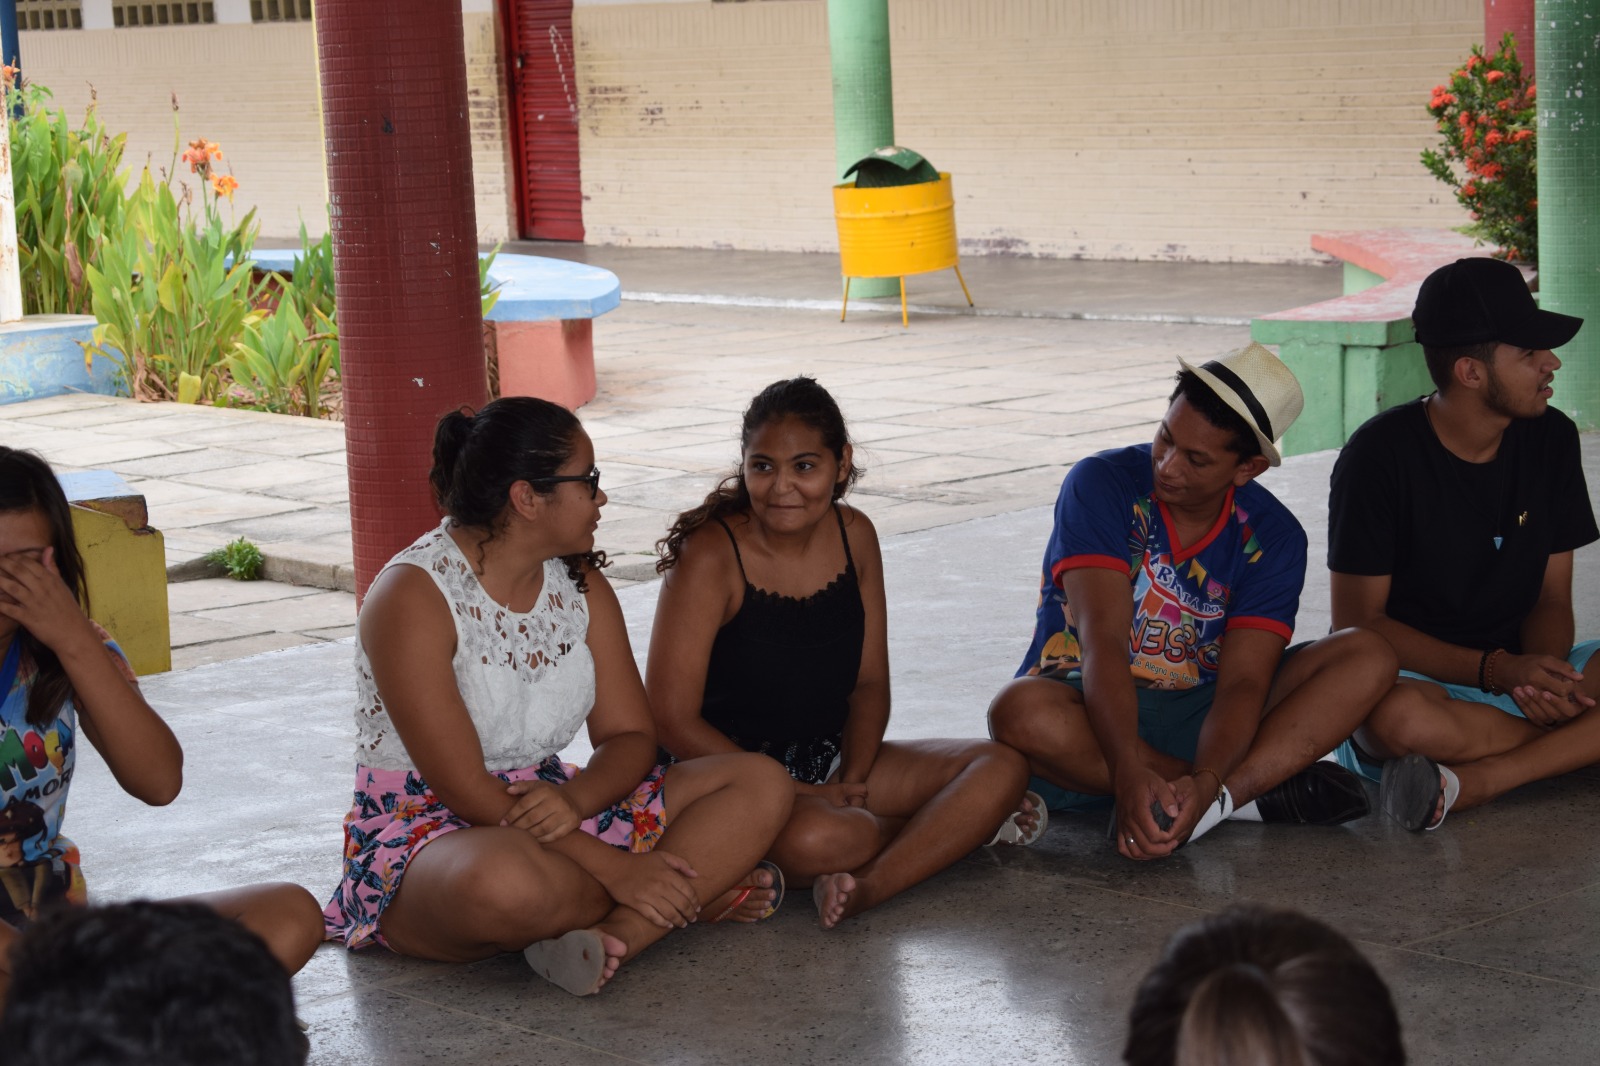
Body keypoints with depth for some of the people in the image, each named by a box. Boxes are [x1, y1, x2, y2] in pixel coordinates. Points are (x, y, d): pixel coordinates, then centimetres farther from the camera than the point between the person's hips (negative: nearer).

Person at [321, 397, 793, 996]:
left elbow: (630, 736, 5)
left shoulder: (578, 582, 8)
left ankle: (612, 935, -30)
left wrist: (577, 797, -20)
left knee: (760, 786, -8)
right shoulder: (411, 596, -16)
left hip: (551, 811, 7)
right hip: (424, 829, -7)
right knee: (505, 880, -44)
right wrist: (615, 867, -26)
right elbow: (465, 790, -21)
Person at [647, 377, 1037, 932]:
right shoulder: (710, 554, -16)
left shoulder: (854, 536, 1)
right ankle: (955, 827, -12)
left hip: (832, 762, 7)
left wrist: (853, 779, -12)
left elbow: (870, 684, 8)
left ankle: (866, 886, -28)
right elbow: (672, 719, -18)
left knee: (1001, 768, -11)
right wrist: (801, 794, -19)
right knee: (813, 838, -39)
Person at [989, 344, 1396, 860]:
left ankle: (1214, 801, -34)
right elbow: (1103, 642, -25)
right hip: (1090, 711, -2)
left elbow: (1243, 682, -16)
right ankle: (1260, 790, -26)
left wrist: (1205, 784, -38)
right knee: (1021, 712, -39)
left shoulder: (1271, 538, -5)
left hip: (1200, 713, 2)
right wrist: (1131, 773, -41)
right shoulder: (1101, 485, -13)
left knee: (1368, 657, -16)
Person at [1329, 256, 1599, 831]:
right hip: (1416, 676, -6)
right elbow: (1357, 621, -12)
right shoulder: (1380, 455, -11)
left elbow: (1552, 599, 7)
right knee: (1397, 717, -41)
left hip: (1517, 670, 6)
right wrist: (1496, 670, -23)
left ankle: (1467, 783, -29)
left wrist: (1542, 673, -17)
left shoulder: (1551, 440, 4)